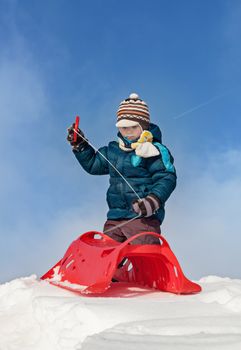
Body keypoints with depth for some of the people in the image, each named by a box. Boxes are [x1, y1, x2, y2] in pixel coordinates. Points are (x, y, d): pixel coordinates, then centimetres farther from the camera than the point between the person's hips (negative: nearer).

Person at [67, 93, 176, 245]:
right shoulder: (113, 150, 15)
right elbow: (93, 164, 29)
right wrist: (79, 145, 17)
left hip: (143, 218, -7)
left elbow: (167, 178, -12)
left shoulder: (155, 150, -6)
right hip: (114, 219, 7)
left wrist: (154, 199, -28)